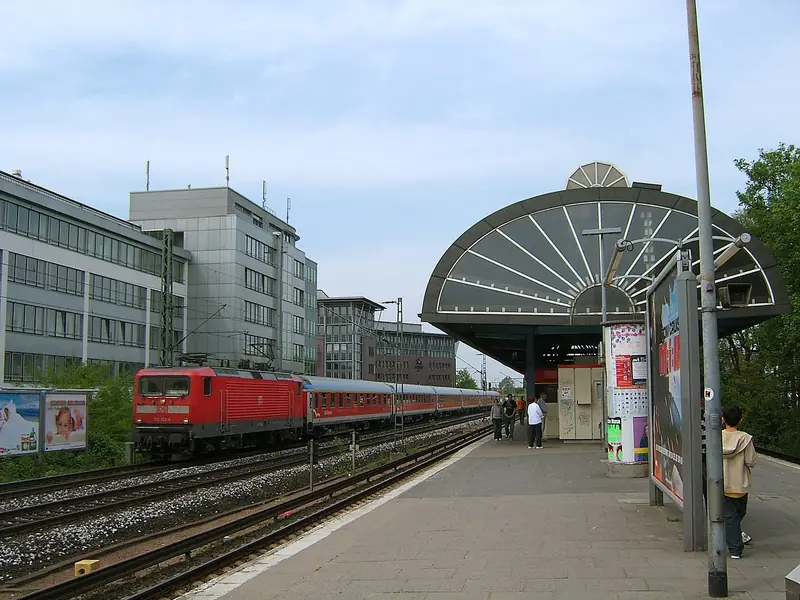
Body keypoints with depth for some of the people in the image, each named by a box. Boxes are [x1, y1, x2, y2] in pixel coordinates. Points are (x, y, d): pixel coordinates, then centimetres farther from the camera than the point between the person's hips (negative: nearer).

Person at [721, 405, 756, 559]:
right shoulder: (745, 438, -14)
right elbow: (751, 462, -13)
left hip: (722, 484, 1)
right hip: (740, 484, -1)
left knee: (729, 515, 6)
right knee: (740, 512, 21)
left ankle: (735, 549, 3)